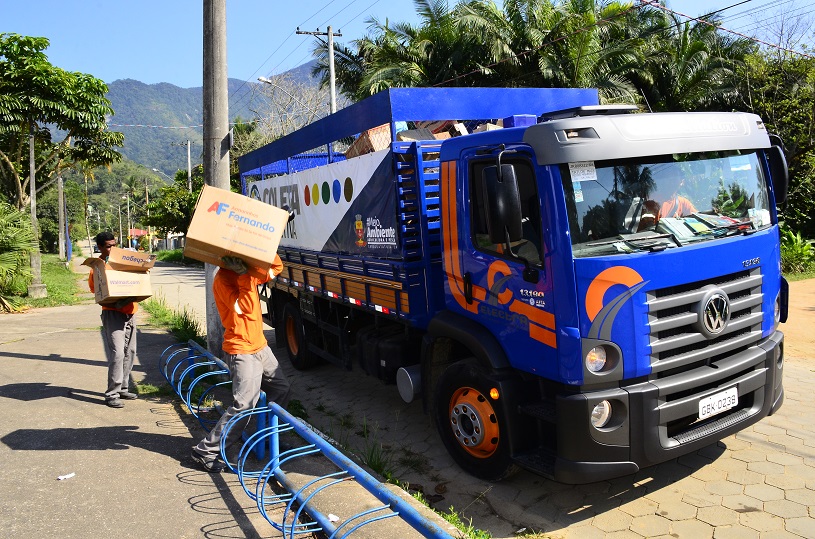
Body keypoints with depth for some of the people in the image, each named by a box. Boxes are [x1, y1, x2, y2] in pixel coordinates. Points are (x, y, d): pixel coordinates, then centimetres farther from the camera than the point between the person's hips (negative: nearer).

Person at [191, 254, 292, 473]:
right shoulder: (223, 278, -18)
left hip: (260, 346, 9)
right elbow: (245, 307, -28)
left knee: (282, 388, 17)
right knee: (244, 404, -14)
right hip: (241, 351, -9)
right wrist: (245, 275, -28)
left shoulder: (248, 273, 7)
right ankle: (205, 451, -2)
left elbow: (276, 267, 16)